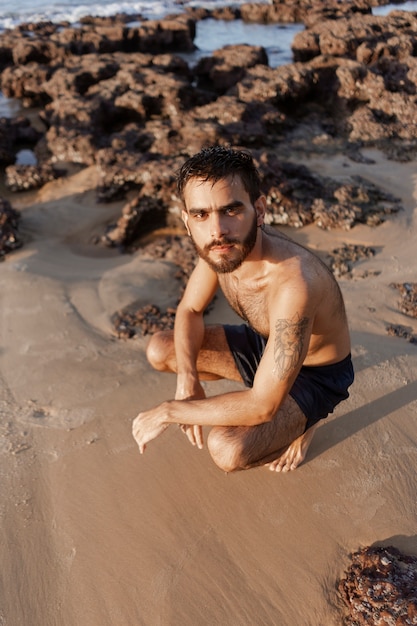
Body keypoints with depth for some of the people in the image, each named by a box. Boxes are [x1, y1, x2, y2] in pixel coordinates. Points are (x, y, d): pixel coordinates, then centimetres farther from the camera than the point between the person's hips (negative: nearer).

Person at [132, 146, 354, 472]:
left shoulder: (293, 282, -42)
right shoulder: (225, 246, -19)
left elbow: (263, 406, -37)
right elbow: (190, 310, -2)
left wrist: (170, 411, -27)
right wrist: (187, 379, -20)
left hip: (316, 374, -6)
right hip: (263, 344, 7)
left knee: (228, 450, -29)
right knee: (160, 350, -2)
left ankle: (301, 423, 4)